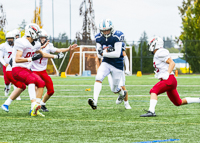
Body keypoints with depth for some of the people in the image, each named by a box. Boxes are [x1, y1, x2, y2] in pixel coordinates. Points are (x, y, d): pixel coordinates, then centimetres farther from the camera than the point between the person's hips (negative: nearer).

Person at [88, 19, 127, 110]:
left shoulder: (117, 36, -18)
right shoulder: (99, 38, -2)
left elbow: (117, 54, -22)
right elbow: (99, 55, 1)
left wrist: (103, 53, -17)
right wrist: (107, 50, -20)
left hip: (117, 65, -4)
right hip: (106, 63, 4)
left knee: (115, 90, 9)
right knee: (98, 78, -26)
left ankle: (122, 93, 46)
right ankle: (95, 101, -36)